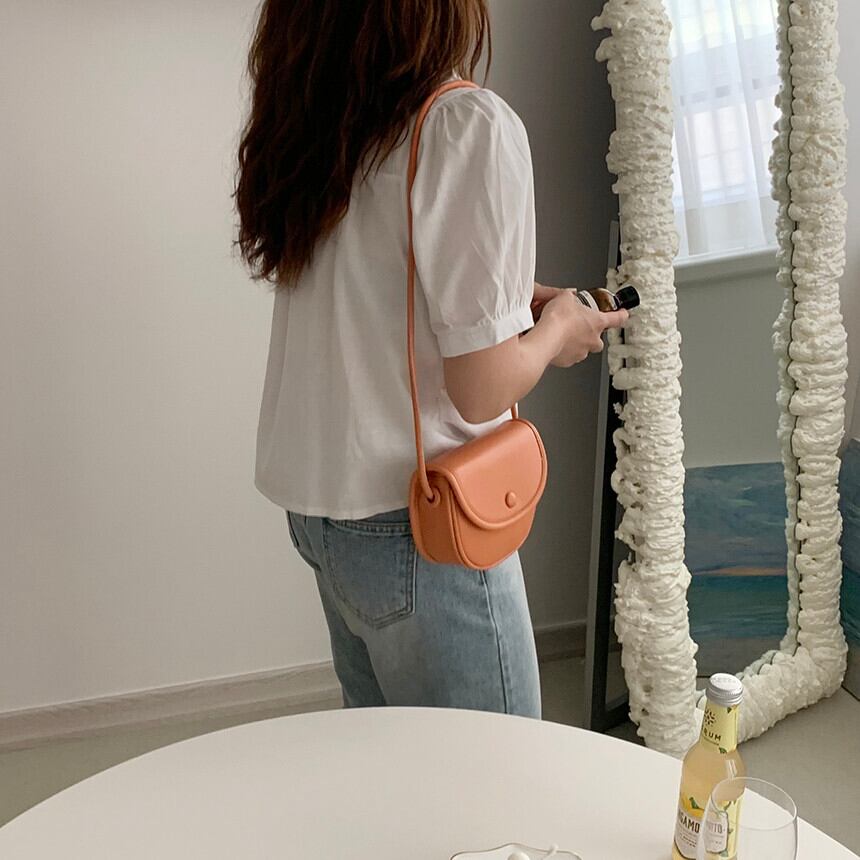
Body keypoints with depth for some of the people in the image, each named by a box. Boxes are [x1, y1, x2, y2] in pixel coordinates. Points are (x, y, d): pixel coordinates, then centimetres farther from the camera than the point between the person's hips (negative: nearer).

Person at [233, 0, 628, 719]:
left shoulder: (314, 123, 5)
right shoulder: (470, 125, -17)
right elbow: (480, 391, -18)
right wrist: (556, 329, 1)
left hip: (316, 508, 8)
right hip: (415, 525, -8)